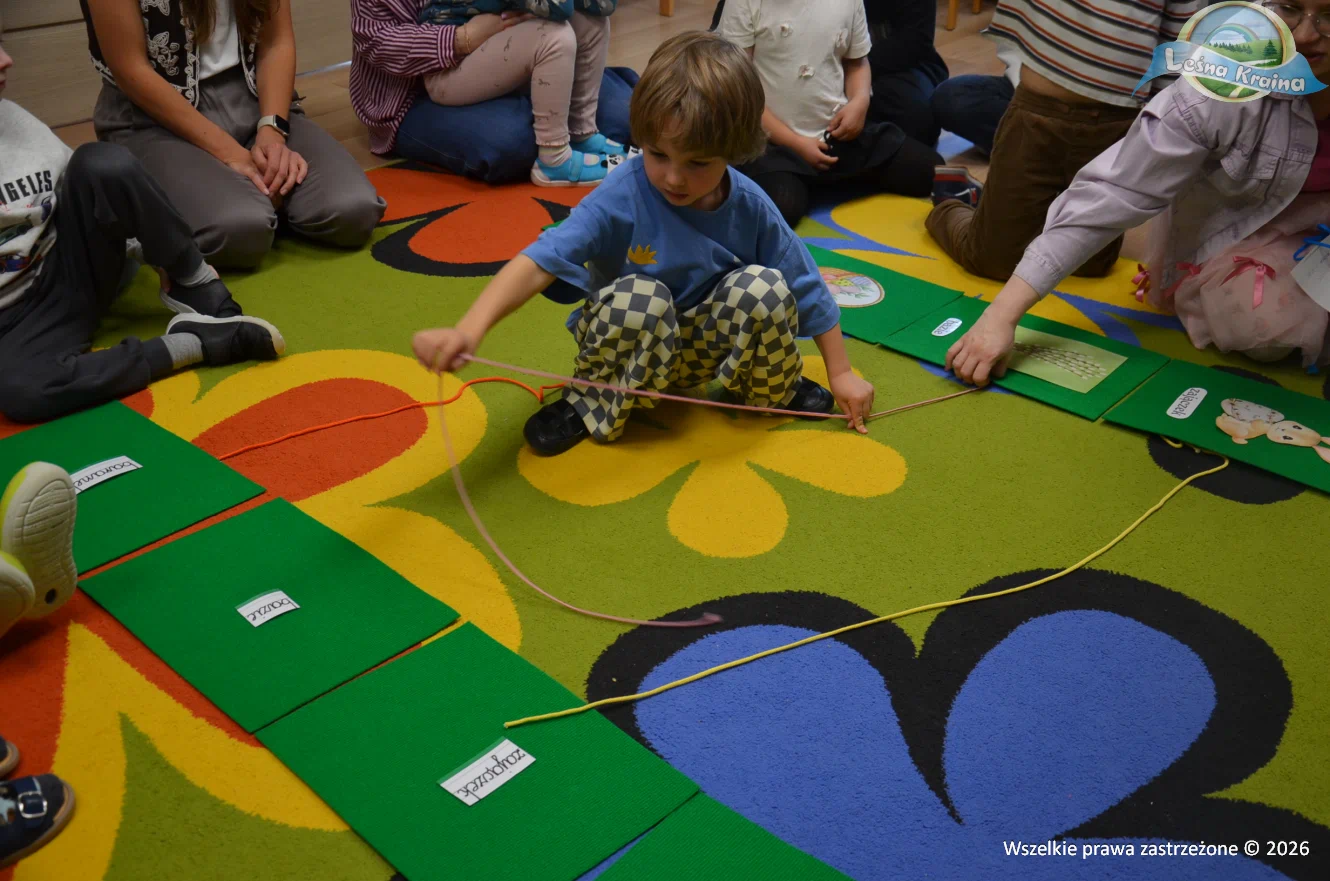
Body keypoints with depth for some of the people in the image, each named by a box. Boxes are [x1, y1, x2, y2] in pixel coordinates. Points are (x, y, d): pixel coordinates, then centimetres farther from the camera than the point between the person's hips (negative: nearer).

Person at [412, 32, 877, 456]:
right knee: (638, 296, -36)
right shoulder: (621, 197, -25)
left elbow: (807, 287, -3)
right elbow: (540, 261, -35)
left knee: (765, 286, -25)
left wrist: (840, 373, 1)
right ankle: (593, 404, -10)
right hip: (630, 347, -3)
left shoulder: (750, 207, -15)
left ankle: (774, 390, 5)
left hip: (706, 346, 3)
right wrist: (470, 328, -51)